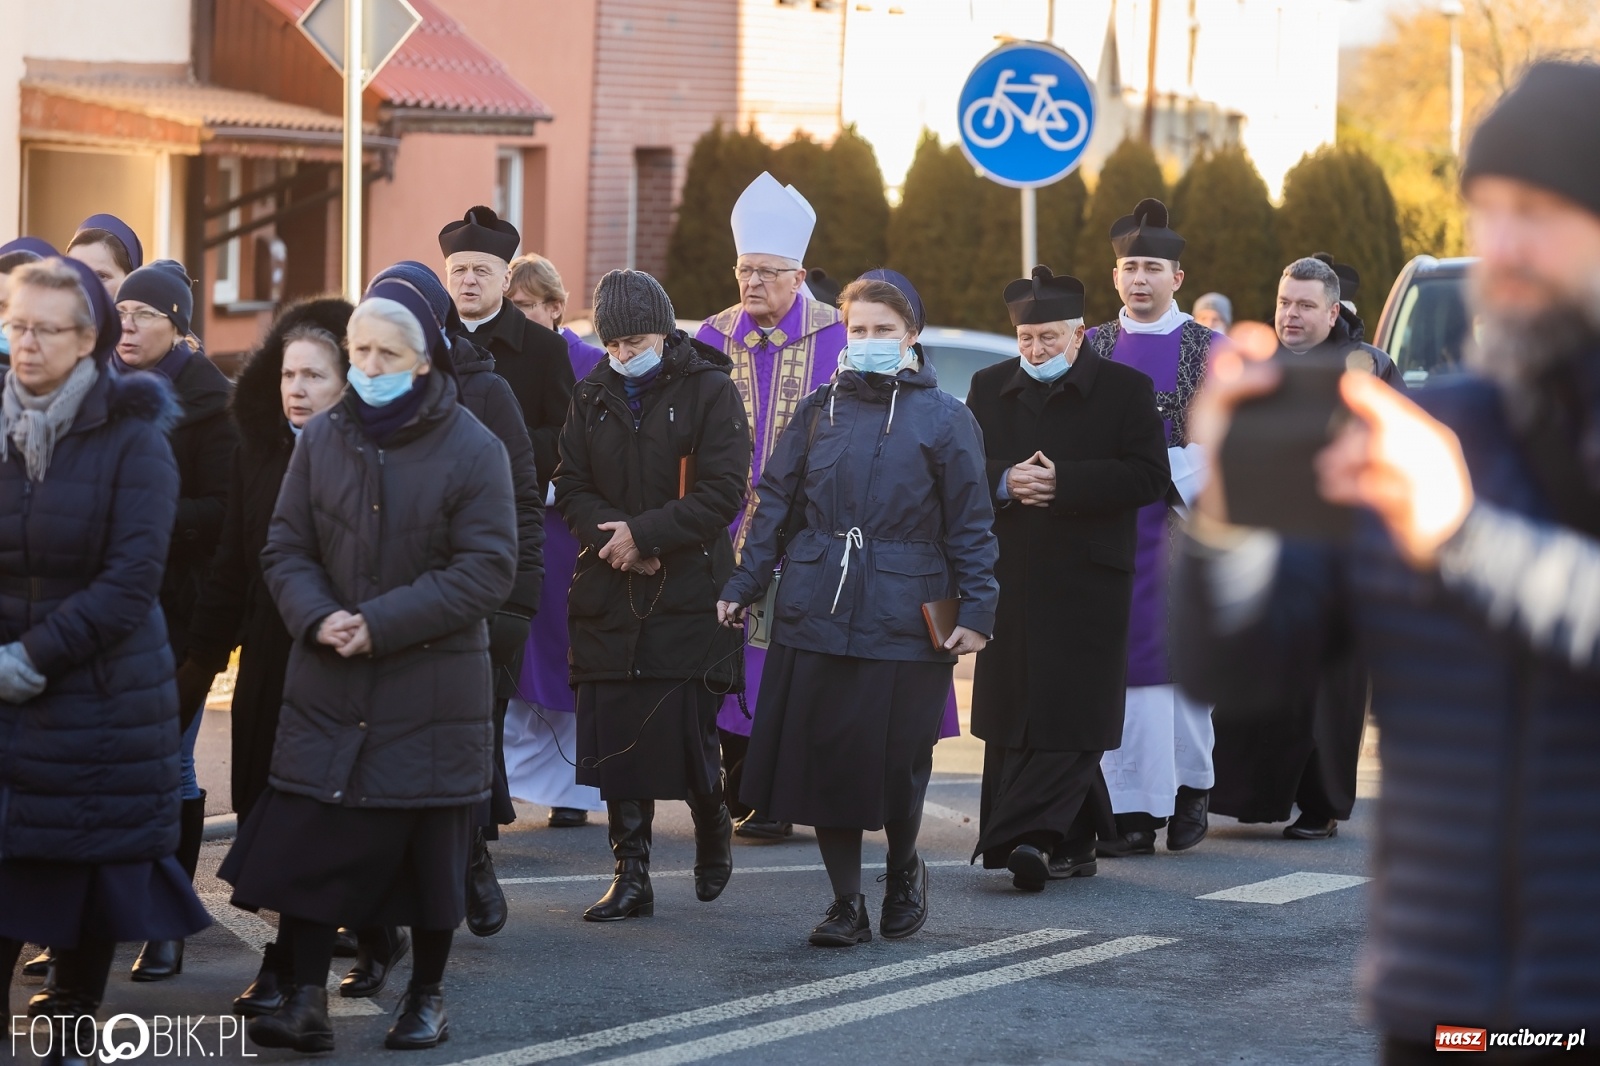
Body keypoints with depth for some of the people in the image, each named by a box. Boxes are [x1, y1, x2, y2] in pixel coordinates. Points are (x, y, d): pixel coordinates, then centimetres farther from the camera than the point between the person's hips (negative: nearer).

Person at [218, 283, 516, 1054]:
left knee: (430, 842, 6)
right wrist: (317, 618, -16)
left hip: (431, 687, -2)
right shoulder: (323, 438, 4)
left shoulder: (472, 449, -7)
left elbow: (488, 569, -12)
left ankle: (427, 994, 21)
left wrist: (383, 624, -19)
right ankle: (305, 999, -1)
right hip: (327, 683, 3)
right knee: (303, 836, -5)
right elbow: (286, 549, 5)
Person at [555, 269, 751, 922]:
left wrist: (643, 534, -16)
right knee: (614, 738, 1)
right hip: (609, 595, 4)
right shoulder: (593, 397, 11)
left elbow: (722, 493, -10)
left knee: (689, 733, -5)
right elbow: (571, 487, 9)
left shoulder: (710, 391, -3)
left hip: (690, 594, -4)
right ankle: (631, 874, 7)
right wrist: (613, 536, -11)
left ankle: (712, 825, 26)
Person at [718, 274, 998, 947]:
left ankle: (903, 869, 29)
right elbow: (776, 502, 12)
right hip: (816, 609, 3)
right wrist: (745, 584, 7)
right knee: (823, 754, 0)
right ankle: (846, 903, 11)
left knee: (897, 758, 0)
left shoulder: (945, 418, 2)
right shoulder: (818, 410, 10)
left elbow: (971, 525, 2)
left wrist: (977, 608, -5)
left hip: (905, 614, -3)